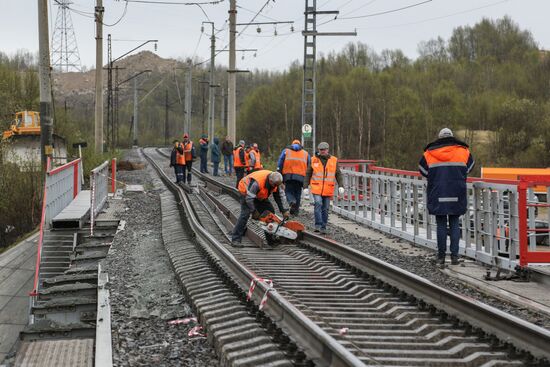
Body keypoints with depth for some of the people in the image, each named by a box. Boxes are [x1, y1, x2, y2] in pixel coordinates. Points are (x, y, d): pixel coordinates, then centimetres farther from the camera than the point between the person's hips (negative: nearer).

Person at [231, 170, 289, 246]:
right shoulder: (257, 183, -42)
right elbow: (249, 198, -39)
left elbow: (278, 197, -4)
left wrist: (283, 211, -5)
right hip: (246, 192, -8)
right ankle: (235, 239, -21)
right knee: (245, 214, -21)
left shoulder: (274, 182, -18)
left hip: (260, 195, 8)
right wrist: (254, 211, -36)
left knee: (270, 211, 0)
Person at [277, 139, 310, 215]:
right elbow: (309, 166, 14)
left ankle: (292, 201, -23)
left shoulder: (286, 151, 15)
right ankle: (295, 210, 11)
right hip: (300, 176, 1)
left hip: (288, 175, -1)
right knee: (297, 192, 11)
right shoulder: (306, 153, 19)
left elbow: (280, 164, 8)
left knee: (289, 191, 7)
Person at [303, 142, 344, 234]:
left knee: (325, 208, 5)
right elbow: (308, 174, 8)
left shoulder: (334, 160, 6)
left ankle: (323, 227, 13)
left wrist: (340, 186, -4)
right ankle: (318, 225, -17)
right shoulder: (314, 160, 3)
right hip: (316, 188, -2)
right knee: (318, 204, -19)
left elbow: (338, 174, 7)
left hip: (328, 190, 2)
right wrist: (305, 187, 3)